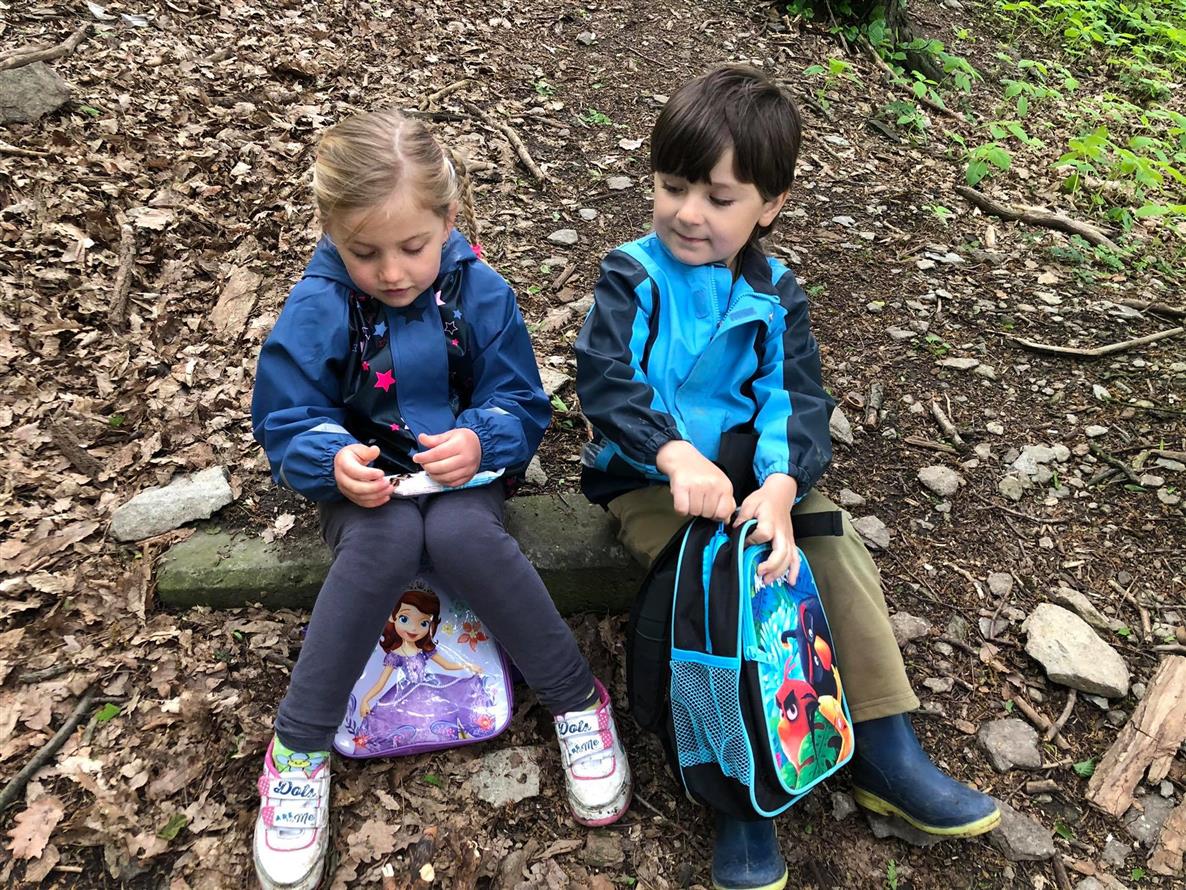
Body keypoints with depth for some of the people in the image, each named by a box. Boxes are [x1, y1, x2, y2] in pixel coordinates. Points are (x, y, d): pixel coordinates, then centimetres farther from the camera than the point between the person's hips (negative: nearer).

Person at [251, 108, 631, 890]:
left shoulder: (481, 293, -10)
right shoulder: (318, 309, -12)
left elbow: (524, 407, -4)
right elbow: (285, 423, -6)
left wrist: (481, 441, -26)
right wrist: (334, 460, -28)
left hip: (460, 473, 1)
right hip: (366, 483, 0)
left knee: (462, 535, -34)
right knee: (387, 539, -34)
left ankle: (580, 703, -14)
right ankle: (298, 750, -18)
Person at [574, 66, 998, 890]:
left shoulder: (774, 292, 2)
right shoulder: (633, 275, -7)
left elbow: (797, 398, -9)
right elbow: (605, 380, -21)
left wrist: (780, 486, -29)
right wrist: (677, 455, -38)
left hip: (752, 466, 4)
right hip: (652, 477, -3)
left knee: (838, 544, -13)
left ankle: (887, 752, 0)